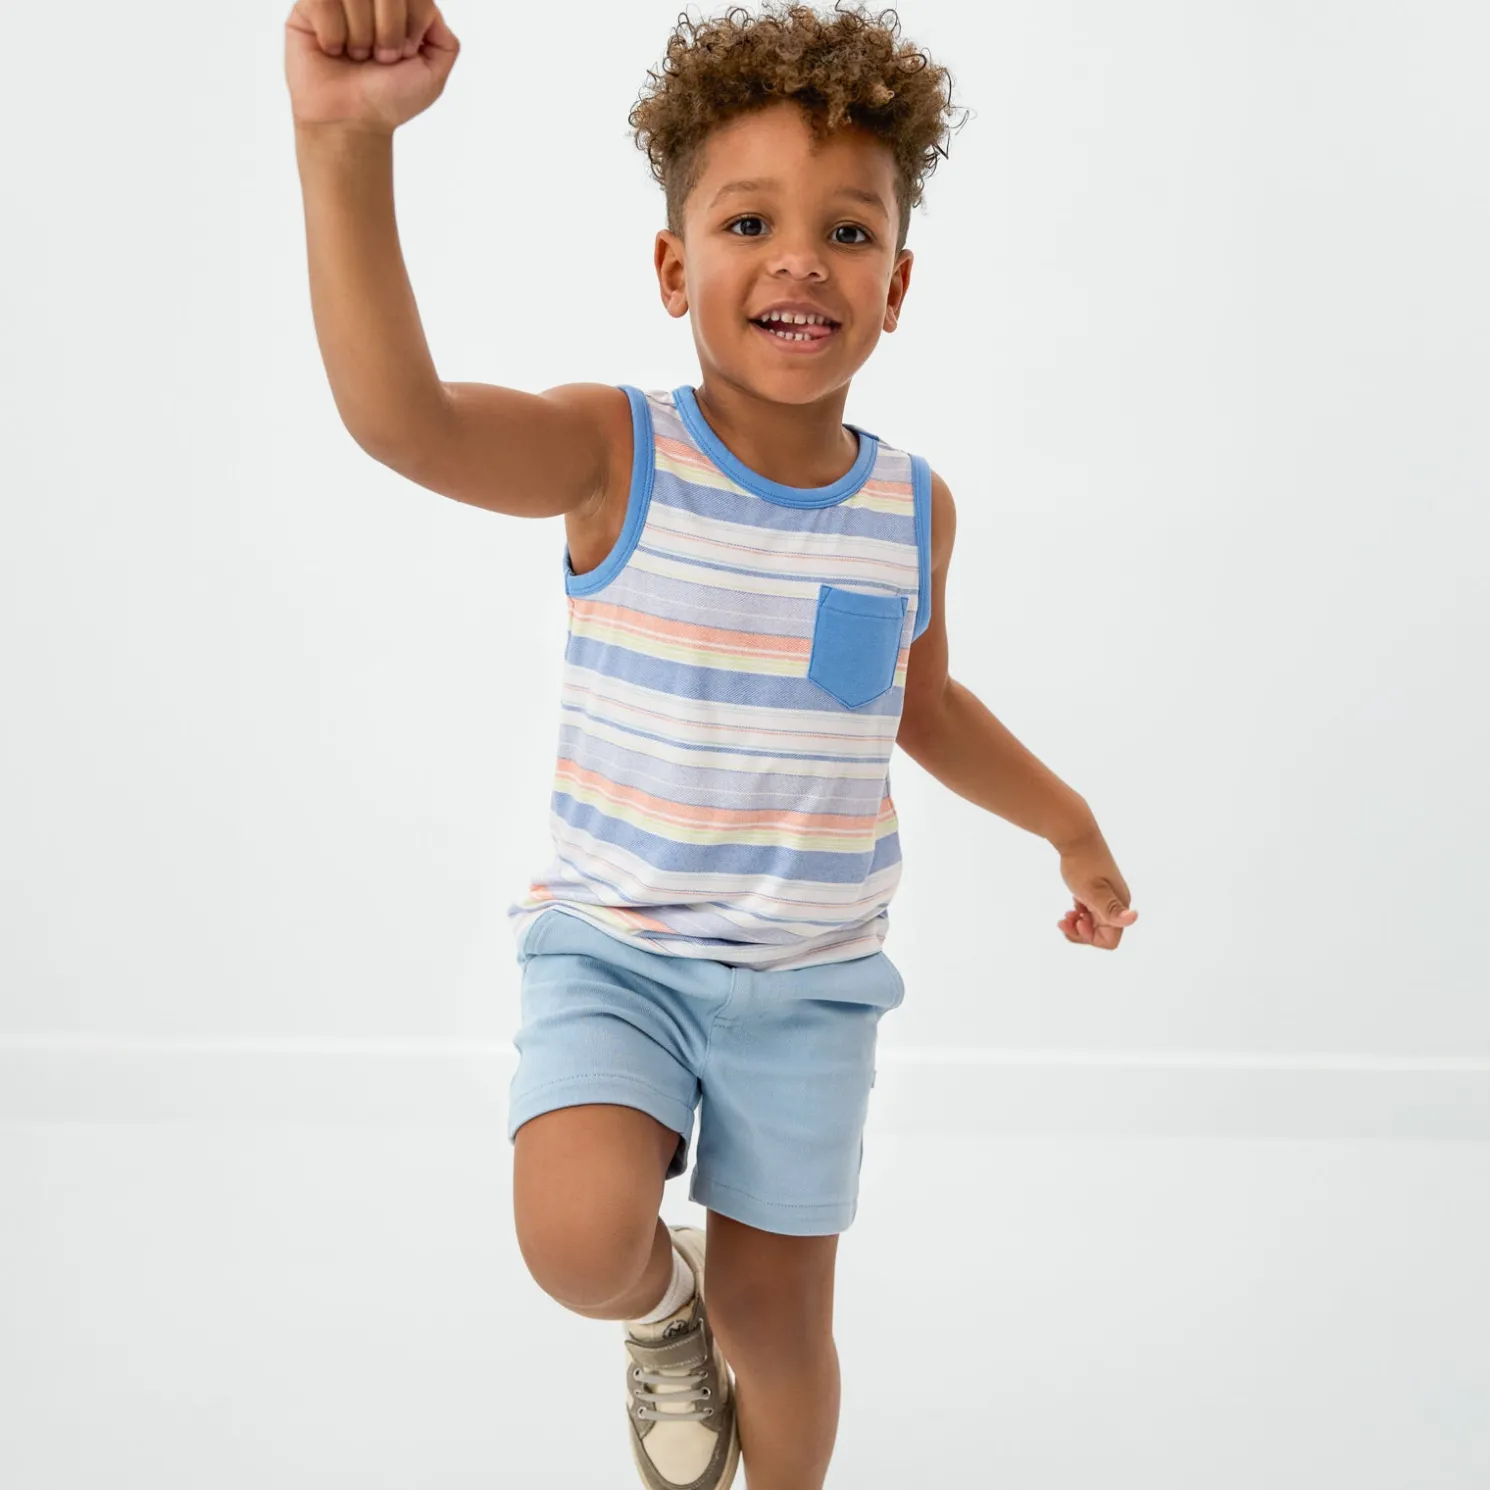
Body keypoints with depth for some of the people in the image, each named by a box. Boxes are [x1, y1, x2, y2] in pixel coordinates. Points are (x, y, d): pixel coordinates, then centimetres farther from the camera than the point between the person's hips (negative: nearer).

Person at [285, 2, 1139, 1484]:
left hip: (810, 983, 3)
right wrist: (348, 142, -49)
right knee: (581, 1240, -25)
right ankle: (659, 1305, 13)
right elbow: (400, 414, -36)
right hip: (610, 947, -2)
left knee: (778, 1318, 12)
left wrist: (1069, 824, 22)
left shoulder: (913, 508, -3)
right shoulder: (614, 456, -16)